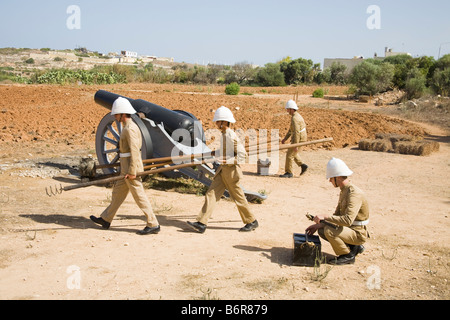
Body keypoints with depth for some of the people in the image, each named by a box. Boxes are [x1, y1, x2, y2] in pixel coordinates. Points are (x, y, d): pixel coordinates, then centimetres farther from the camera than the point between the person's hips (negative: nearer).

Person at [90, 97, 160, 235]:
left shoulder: (130, 128, -17)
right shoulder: (129, 127, 14)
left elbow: (134, 151, -23)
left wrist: (132, 172, -24)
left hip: (131, 168, -10)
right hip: (126, 168, 10)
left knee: (139, 196, -6)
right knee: (117, 192, 17)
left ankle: (153, 225, 0)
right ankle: (106, 220, 29)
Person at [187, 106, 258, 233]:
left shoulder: (232, 136, -18)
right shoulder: (223, 135, 8)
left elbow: (242, 155, -20)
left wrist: (228, 161, -28)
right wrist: (214, 154, 20)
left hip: (231, 171, -9)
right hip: (222, 170, 9)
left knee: (238, 198, 4)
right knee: (211, 194, 1)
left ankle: (252, 222, 23)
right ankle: (201, 223, 0)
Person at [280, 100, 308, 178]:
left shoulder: (294, 118, -23)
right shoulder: (296, 115, 12)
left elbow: (296, 132, -27)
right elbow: (291, 129, 19)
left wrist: (296, 145, -27)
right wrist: (285, 138, 16)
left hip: (299, 139, -10)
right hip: (299, 138, 10)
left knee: (290, 155, -5)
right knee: (292, 153, 24)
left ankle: (289, 173, 3)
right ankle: (303, 166, 21)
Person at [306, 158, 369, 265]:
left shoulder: (354, 194, -25)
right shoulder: (344, 191, 7)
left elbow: (348, 220, -36)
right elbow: (337, 215, 12)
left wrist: (325, 217, -29)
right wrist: (318, 225, 2)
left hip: (358, 233, -10)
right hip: (349, 229, 10)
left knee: (329, 231, -27)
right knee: (321, 230, 8)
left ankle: (348, 256, -5)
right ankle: (354, 247, 11)